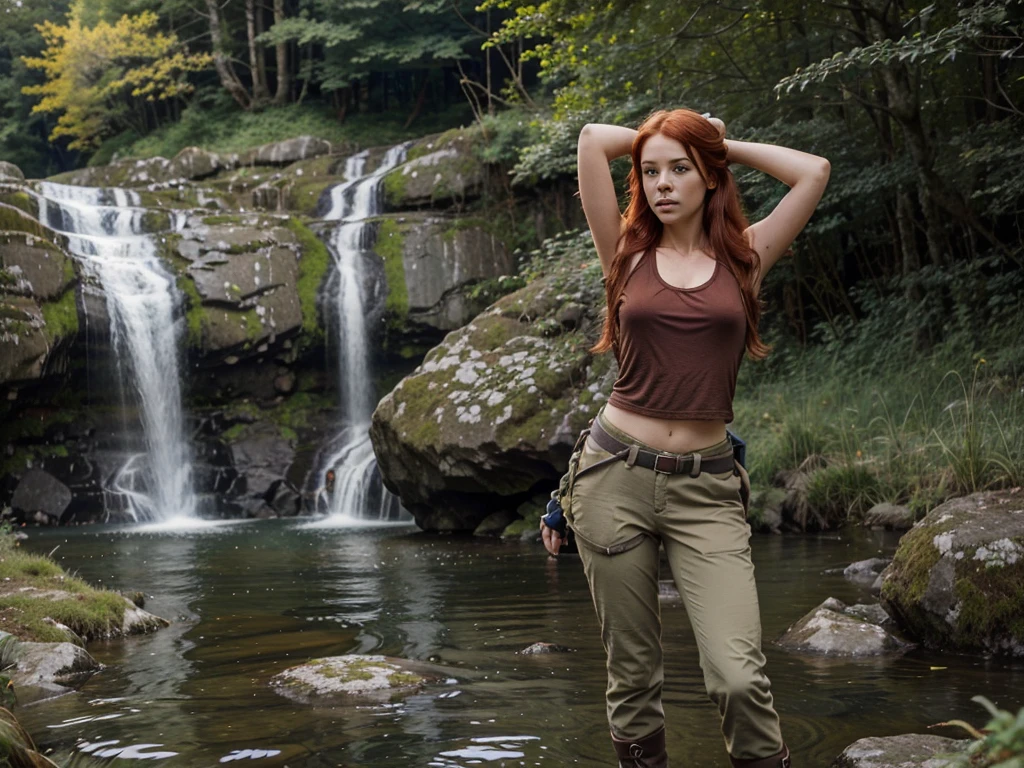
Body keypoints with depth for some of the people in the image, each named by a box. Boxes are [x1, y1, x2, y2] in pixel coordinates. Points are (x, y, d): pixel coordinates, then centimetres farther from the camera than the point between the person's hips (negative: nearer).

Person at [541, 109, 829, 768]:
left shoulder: (743, 257, 7)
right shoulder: (629, 254, 5)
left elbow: (814, 172, -1)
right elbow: (595, 140, -3)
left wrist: (722, 144, 10)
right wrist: (650, 142, 14)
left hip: (706, 489, 0)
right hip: (617, 476, 1)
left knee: (739, 675, -15)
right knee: (633, 677, 4)